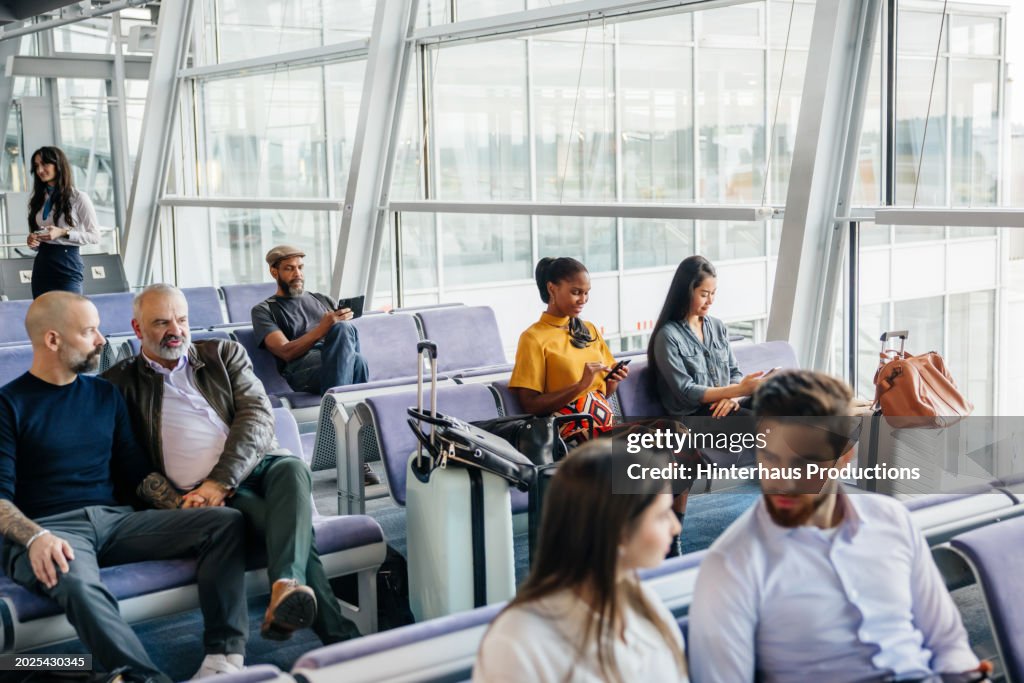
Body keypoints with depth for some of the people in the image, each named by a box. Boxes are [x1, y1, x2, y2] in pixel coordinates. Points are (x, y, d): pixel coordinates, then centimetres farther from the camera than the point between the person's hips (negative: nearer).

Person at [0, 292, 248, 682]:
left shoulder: (105, 394, 18)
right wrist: (36, 538, -27)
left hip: (114, 519, 6)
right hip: (49, 528, -5)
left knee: (226, 522, -15)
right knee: (78, 584, -42)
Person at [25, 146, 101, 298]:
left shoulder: (78, 198, -3)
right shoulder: (38, 200, 13)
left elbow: (95, 236, -4)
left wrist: (64, 233, -15)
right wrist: (32, 241, -1)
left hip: (67, 264, -5)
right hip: (42, 264, 6)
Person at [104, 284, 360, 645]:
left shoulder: (223, 354, 16)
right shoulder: (121, 382, 13)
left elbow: (259, 414, 2)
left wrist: (221, 480, -14)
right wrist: (170, 502, -14)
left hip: (258, 465, 2)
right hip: (201, 493, -2)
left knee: (293, 469, -35)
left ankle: (286, 588, -56)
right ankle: (339, 633, -43)